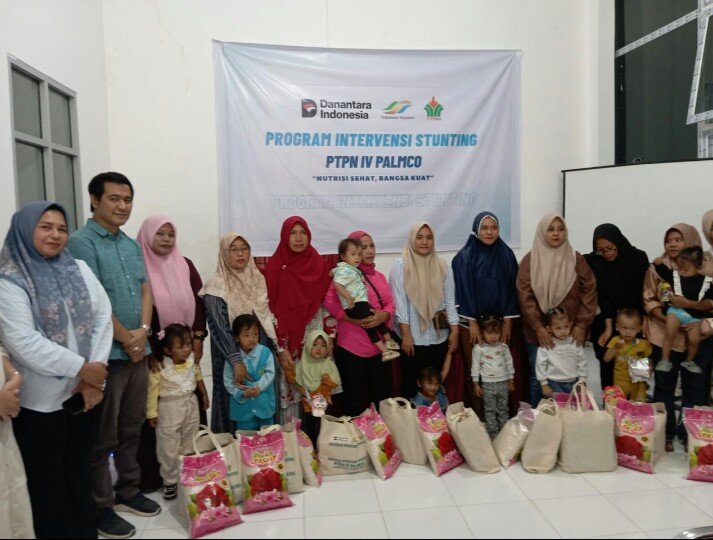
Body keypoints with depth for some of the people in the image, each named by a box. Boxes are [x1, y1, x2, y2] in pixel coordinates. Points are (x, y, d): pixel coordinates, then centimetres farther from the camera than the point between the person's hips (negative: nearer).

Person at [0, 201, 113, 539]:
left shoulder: (78, 268, 5)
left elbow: (102, 317, -1)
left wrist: (94, 375, -10)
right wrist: (82, 368, -18)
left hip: (84, 391, 5)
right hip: (41, 398, -4)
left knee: (79, 471, 19)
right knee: (48, 480, 12)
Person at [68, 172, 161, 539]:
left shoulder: (132, 245, 12)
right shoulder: (81, 242, -11)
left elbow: (146, 290, 10)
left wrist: (143, 332, -6)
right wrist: (127, 340, -12)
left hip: (138, 351, 7)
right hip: (106, 353, -7)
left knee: (132, 429, 17)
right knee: (102, 436, 6)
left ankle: (127, 491, 33)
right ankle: (100, 507, 21)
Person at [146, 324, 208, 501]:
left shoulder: (192, 360, -9)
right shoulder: (160, 368, -22)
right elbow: (153, 390, -14)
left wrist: (204, 394, 18)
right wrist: (152, 413, -10)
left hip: (191, 405, 5)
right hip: (169, 409, -4)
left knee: (191, 444, 16)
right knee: (169, 448, 5)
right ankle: (170, 481, 22)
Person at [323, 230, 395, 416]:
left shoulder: (380, 276, 15)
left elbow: (390, 304, 10)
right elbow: (329, 300, -16)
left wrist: (384, 316, -12)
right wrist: (352, 318, -23)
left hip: (379, 347, 6)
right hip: (352, 347, -6)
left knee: (382, 398, 11)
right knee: (356, 402, 5)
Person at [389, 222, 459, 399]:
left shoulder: (443, 267, 6)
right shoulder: (401, 265, -5)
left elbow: (450, 300, 7)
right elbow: (399, 302, -9)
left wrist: (454, 331, 2)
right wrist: (406, 335, -12)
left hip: (439, 338, 3)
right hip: (413, 338, -3)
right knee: (412, 385, 8)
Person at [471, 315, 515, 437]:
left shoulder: (503, 347, 1)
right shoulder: (478, 348, -8)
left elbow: (509, 364, 9)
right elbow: (476, 367, -3)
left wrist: (511, 381, 9)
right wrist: (476, 384, -3)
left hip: (503, 382, 3)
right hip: (488, 384, -2)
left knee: (503, 409, 14)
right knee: (490, 410, 5)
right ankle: (493, 432, 14)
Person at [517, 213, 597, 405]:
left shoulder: (576, 259, 2)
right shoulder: (529, 260, -2)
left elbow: (589, 291, 0)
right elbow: (524, 295, -7)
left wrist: (581, 325, -7)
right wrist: (538, 327, -15)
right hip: (538, 331, -1)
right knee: (538, 377, 9)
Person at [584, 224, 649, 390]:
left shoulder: (638, 258, -6)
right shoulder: (591, 262, -8)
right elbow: (601, 297, -12)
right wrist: (609, 327, -17)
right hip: (603, 324, 0)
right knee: (607, 366, 2)